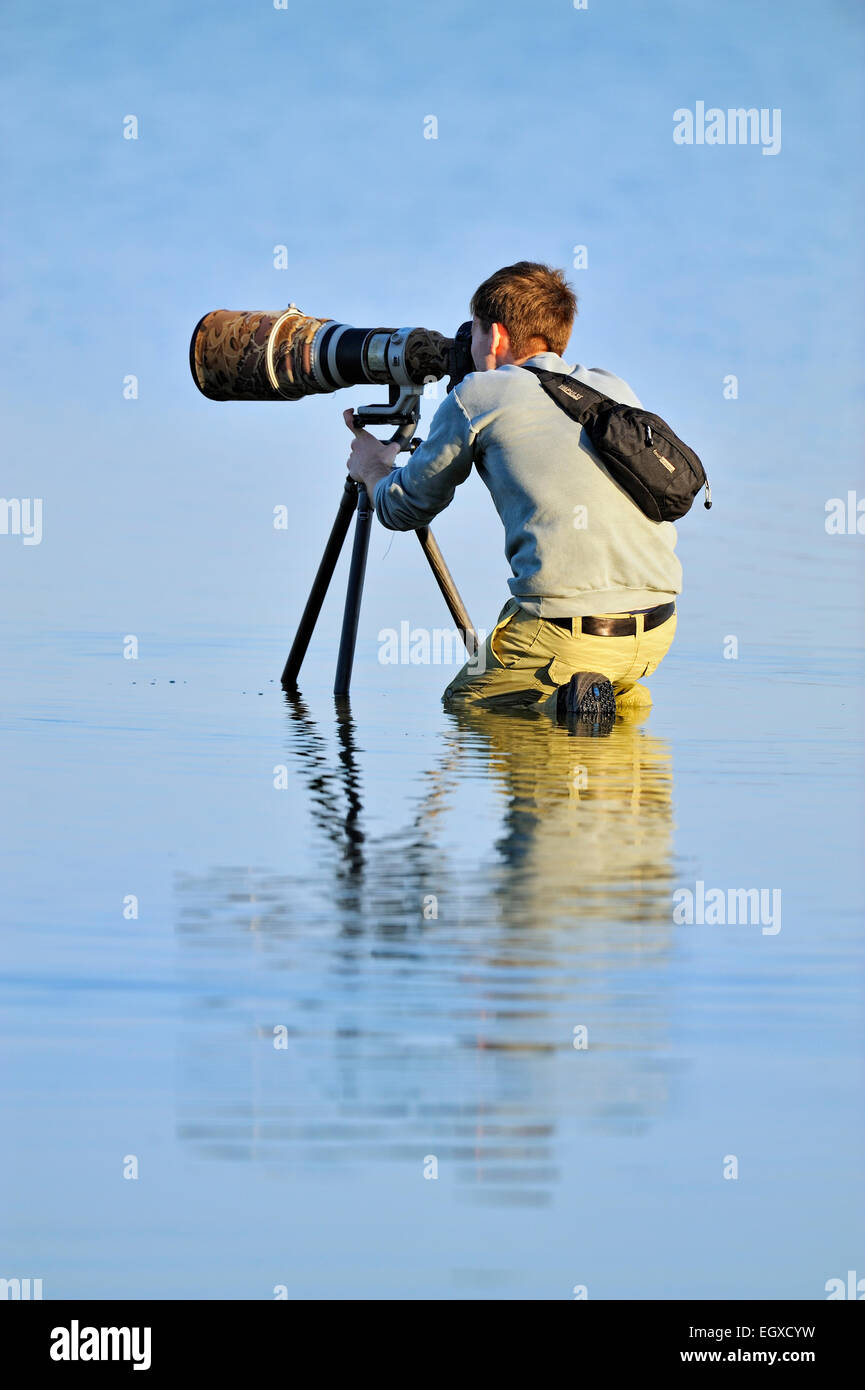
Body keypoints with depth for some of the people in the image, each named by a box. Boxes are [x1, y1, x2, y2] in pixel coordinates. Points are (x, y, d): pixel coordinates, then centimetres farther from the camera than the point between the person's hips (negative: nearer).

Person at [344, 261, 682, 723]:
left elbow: (403, 509, 19)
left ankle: (564, 701, -6)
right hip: (658, 631, 6)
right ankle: (623, 694, 7)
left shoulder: (477, 397, 5)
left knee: (461, 705, 19)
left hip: (564, 629, -6)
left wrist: (372, 469, 40)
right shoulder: (614, 390, 18)